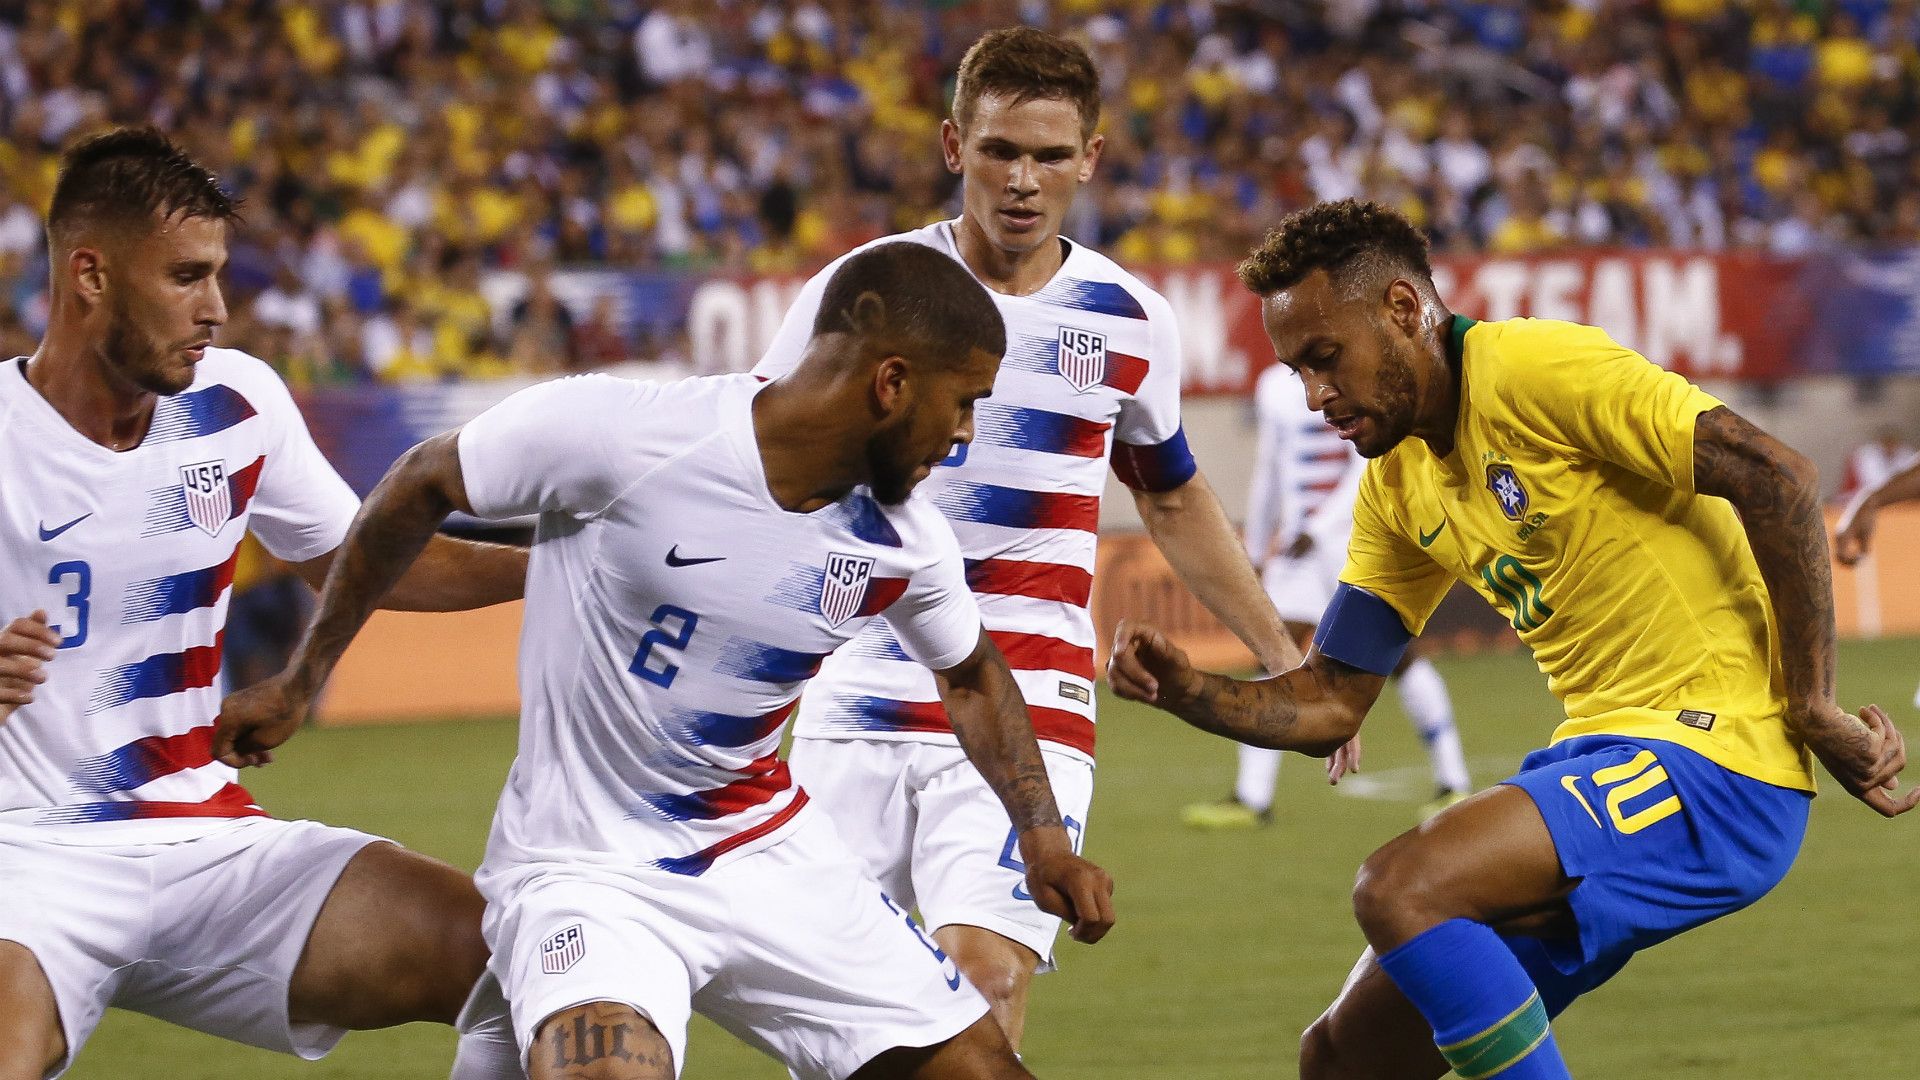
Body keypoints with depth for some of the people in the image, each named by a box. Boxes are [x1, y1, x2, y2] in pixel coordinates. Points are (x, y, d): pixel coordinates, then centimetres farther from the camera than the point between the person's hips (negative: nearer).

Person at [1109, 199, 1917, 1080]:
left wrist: (1809, 708, -18)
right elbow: (1328, 704, 17)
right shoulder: (1397, 488, 14)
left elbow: (1774, 476, -19)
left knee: (1400, 890, -27)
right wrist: (1188, 693, -3)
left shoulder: (1535, 371, -13)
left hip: (1708, 753, -9)